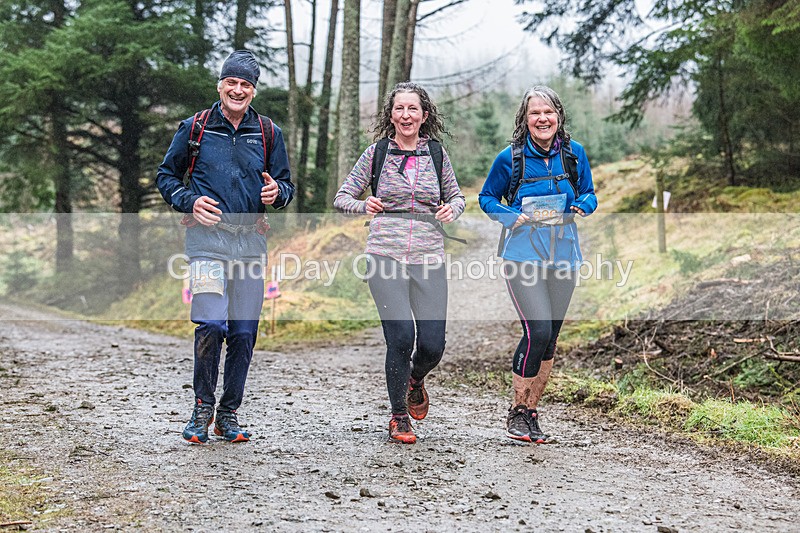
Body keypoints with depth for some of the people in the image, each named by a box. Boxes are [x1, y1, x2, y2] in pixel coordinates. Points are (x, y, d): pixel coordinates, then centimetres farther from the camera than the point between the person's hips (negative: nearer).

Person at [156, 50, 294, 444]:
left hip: (250, 243, 3)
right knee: (211, 325, -17)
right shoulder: (194, 128, 5)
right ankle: (202, 407, 4)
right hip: (207, 238, -3)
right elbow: (166, 175, 12)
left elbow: (287, 185, 17)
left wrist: (277, 191, -7)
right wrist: (190, 202, -6)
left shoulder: (268, 133, 11)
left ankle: (228, 415, 17)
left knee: (244, 333, 3)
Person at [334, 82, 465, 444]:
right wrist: (364, 205, -13)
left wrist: (452, 209, -3)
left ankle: (414, 380, 34)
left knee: (432, 344, -5)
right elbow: (341, 197, 8)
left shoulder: (436, 153, 10)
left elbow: (456, 197, 21)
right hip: (385, 256, -2)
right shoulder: (377, 153, 5)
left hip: (428, 258, 2)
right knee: (401, 337, -14)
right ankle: (399, 417, 8)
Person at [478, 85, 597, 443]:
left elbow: (589, 194, 16)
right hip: (522, 255, -4)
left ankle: (532, 413, 23)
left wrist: (582, 207, -7)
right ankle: (517, 411, 1)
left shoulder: (574, 153, 4)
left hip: (562, 256, 4)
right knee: (537, 332, -16)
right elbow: (487, 198, 8)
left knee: (549, 339, 7)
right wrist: (511, 216, -10)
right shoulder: (510, 157, -3)